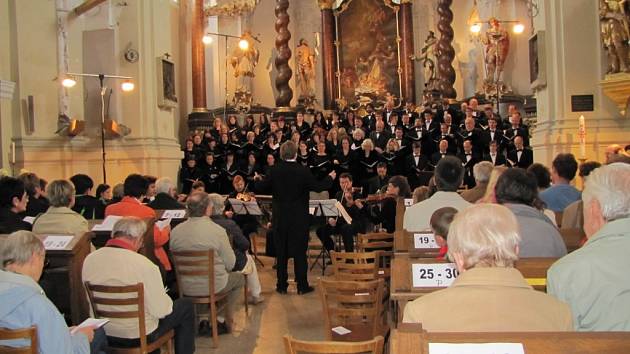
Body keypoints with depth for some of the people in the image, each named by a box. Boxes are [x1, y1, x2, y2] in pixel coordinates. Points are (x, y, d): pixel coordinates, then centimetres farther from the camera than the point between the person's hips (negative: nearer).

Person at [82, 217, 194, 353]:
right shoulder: (144, 264, -27)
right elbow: (160, 311, -21)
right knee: (186, 305, 17)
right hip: (139, 336, -6)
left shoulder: (89, 259, -9)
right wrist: (166, 299, 1)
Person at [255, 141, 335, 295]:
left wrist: (258, 180, 21)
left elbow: (261, 187, -1)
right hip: (299, 218, -2)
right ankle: (302, 285, 11)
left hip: (280, 218, 2)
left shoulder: (274, 170, -6)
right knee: (300, 251, 6)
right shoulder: (303, 171, -12)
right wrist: (330, 177, 10)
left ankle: (282, 285, 17)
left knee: (281, 251, 11)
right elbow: (317, 187, -7)